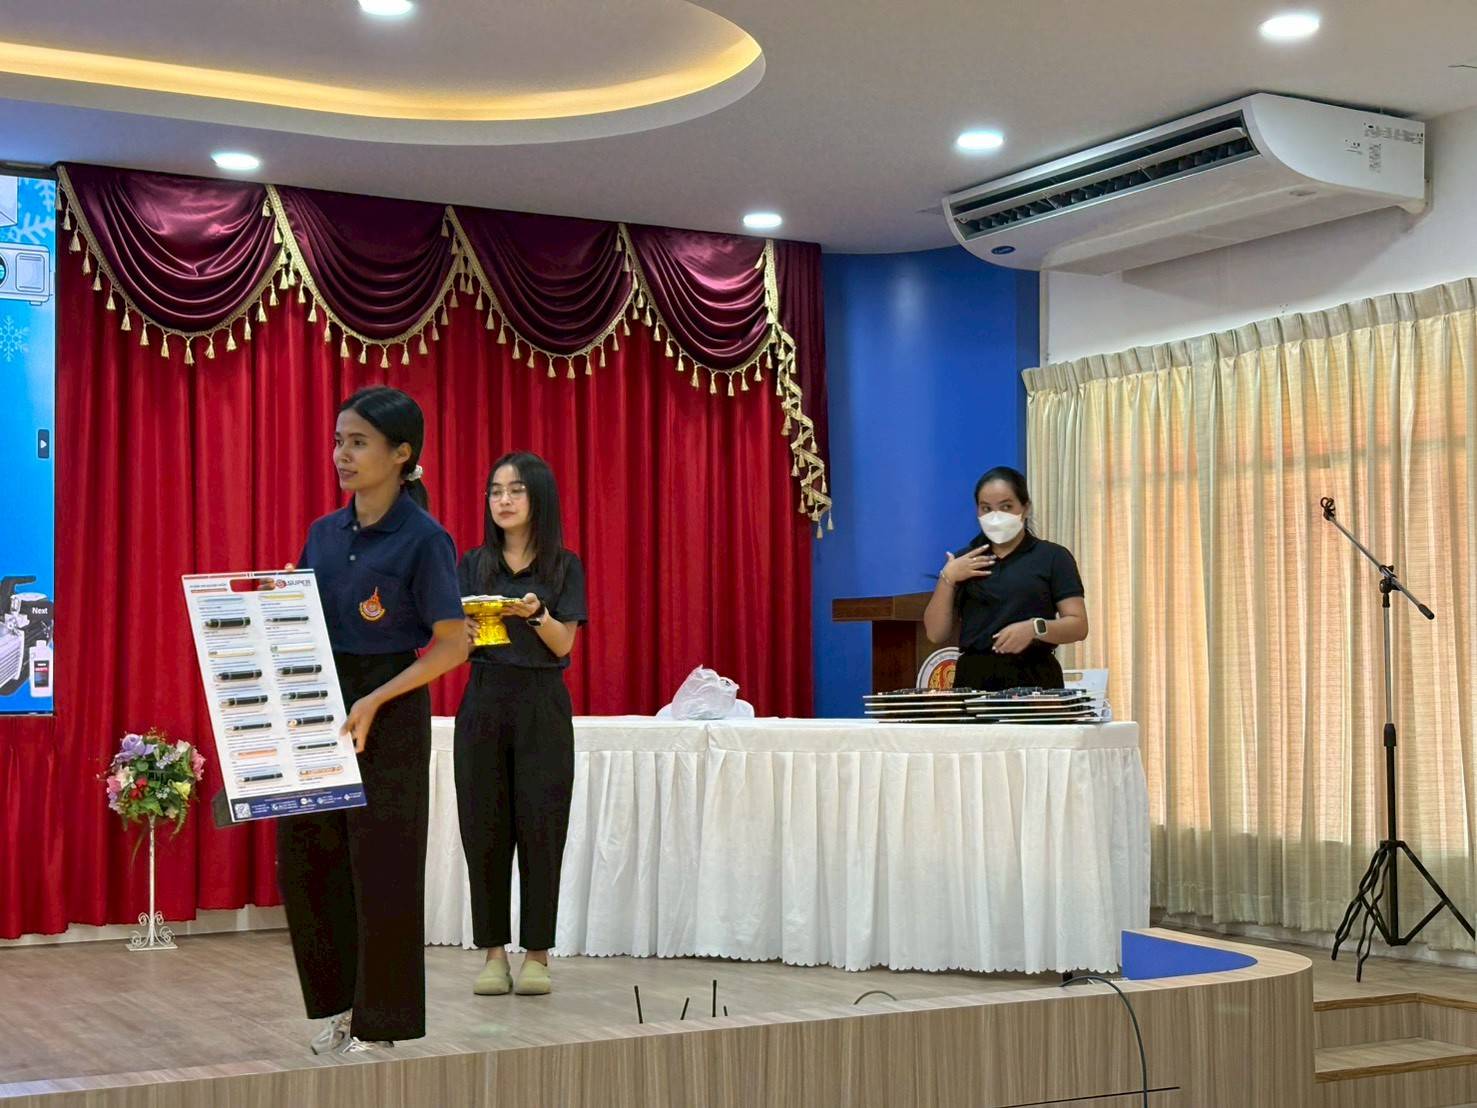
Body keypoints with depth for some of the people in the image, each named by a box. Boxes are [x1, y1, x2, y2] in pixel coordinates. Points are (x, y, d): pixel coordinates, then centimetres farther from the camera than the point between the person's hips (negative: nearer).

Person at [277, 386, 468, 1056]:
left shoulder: (424, 539, -9)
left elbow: (452, 645, -12)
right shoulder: (324, 534, 9)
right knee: (305, 859, 7)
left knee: (382, 868, 1)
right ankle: (339, 1003, 23)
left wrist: (373, 701, -19)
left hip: (391, 715, -6)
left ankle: (379, 1023, 14)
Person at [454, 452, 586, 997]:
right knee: (485, 827, 0)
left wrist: (536, 614, -22)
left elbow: (563, 645, -4)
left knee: (540, 826, -2)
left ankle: (537, 952, 6)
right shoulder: (473, 565, 8)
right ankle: (493, 951, 8)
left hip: (542, 706, -2)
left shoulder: (564, 566, 3)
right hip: (484, 702, 2)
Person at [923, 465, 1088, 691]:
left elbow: (1078, 626, -2)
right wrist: (947, 578, -3)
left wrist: (1036, 628, -19)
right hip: (974, 680, 3)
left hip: (1033, 681, -3)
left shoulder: (1053, 557, 4)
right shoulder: (963, 562, 14)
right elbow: (936, 634, 9)